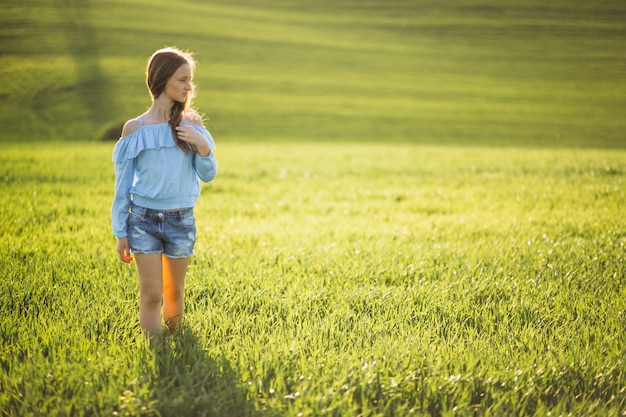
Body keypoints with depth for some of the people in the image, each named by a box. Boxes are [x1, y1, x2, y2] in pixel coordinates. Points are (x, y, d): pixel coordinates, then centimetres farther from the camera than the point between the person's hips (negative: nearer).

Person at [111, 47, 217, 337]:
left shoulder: (192, 123, 1)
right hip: (144, 218, -2)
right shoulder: (134, 128, -4)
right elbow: (123, 184, 2)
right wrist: (121, 233, 2)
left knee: (174, 292, 13)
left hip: (182, 220, 2)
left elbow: (207, 175, 3)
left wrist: (202, 145, -17)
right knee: (151, 294, -2)